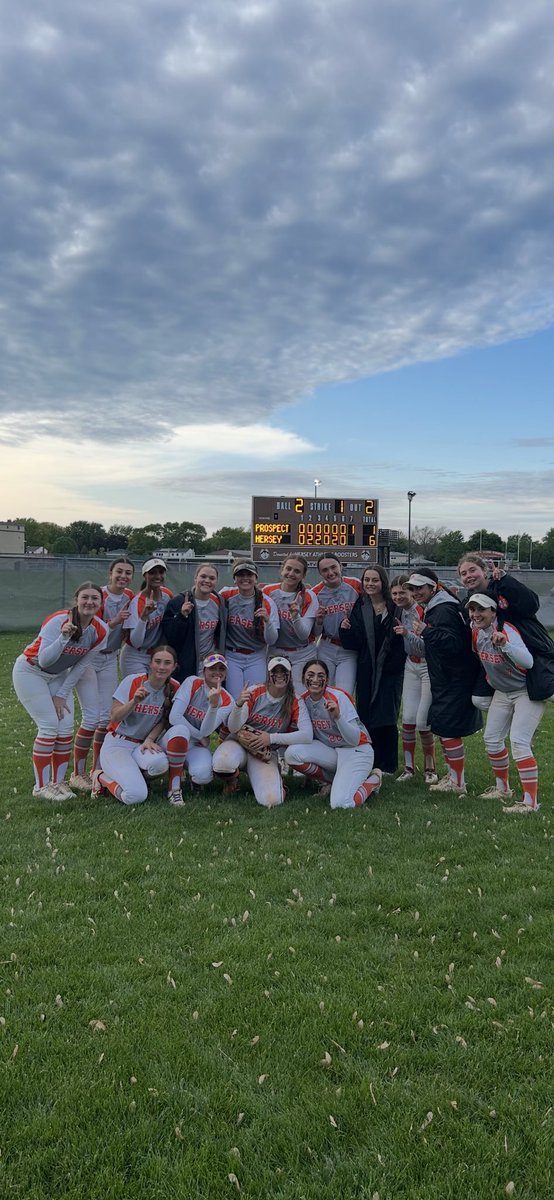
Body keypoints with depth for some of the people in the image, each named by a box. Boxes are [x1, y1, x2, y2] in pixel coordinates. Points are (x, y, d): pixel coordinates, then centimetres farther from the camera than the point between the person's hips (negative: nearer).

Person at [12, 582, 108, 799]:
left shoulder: (100, 631, -14)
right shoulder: (59, 621, -30)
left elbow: (81, 666, -4)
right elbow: (44, 660, -36)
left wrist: (61, 695, -3)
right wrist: (64, 638, -49)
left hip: (59, 675, 6)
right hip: (30, 672, -6)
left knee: (66, 728, 0)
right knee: (49, 726, -11)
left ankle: (58, 781, 14)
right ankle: (41, 786, 0)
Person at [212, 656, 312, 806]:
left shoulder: (295, 703, -6)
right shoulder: (254, 692, -9)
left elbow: (307, 735, -18)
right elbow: (233, 728, -13)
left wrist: (271, 738, -23)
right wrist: (238, 705, -35)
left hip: (265, 753, 1)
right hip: (239, 743, 0)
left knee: (271, 800, -25)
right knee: (223, 762, -38)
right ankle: (231, 780, 2)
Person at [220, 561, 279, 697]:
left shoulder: (267, 603, -7)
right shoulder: (226, 596, -5)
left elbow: (271, 641, -8)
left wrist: (267, 621, -26)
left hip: (256, 659, 0)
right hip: (231, 657, 0)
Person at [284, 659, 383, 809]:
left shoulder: (338, 697, -20)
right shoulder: (303, 700, -4)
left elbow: (354, 740, -25)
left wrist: (337, 717, -40)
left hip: (356, 751, -5)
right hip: (328, 750, 5)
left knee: (341, 804, -26)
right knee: (291, 752, -22)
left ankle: (373, 779, 6)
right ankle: (330, 781, 4)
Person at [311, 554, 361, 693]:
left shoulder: (356, 586, -6)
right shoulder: (316, 593, -3)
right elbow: (315, 633, 4)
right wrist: (318, 621, -17)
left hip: (350, 652, -1)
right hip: (326, 651, 1)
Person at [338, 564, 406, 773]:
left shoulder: (395, 608, -3)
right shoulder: (359, 608, 7)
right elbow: (352, 644, 4)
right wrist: (345, 629, -13)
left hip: (390, 669, -3)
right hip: (366, 670, 3)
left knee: (386, 719, -2)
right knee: (367, 718, 4)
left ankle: (387, 765, 12)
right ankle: (370, 762, 17)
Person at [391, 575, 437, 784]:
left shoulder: (424, 610, -17)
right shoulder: (400, 612, 7)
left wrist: (409, 634, -28)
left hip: (429, 666, -6)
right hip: (411, 666, 6)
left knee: (422, 721, -6)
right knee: (408, 718, 2)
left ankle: (430, 768, 14)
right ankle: (409, 768, 12)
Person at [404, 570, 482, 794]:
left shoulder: (444, 610, -18)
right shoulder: (432, 609, 14)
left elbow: (453, 644, -29)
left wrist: (427, 632, -32)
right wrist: (408, 636, 15)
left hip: (455, 681, -11)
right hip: (445, 681, 11)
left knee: (448, 729, -6)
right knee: (443, 727, 16)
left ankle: (458, 783, 4)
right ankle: (452, 777, 28)